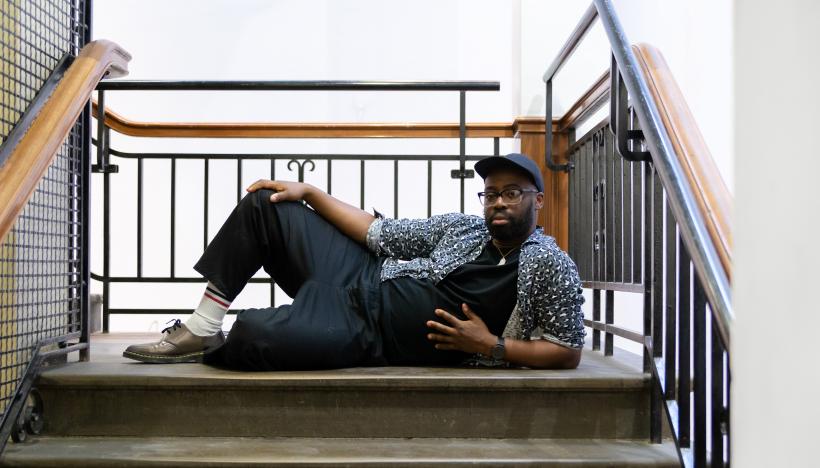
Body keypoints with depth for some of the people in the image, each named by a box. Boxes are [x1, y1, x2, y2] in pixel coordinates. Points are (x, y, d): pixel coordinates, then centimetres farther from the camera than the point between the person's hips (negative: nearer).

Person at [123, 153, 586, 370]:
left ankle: (212, 351, 9)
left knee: (253, 332, -31)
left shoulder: (552, 268, -8)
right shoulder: (462, 227, 8)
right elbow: (379, 232, 12)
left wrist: (490, 346, -18)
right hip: (363, 280, 7)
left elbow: (568, 352, -8)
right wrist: (309, 191, 11)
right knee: (264, 203, 3)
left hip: (371, 337, -6)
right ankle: (202, 328, 5)